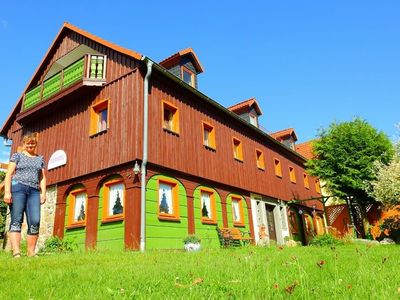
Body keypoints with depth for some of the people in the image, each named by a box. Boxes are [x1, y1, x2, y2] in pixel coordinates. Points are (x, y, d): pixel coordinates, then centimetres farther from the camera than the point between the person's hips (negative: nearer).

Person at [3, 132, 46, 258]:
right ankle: (16, 253, -14)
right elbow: (9, 174, 4)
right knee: (16, 220, -9)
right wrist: (7, 192, -8)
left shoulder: (40, 159, 22)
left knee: (35, 222, -10)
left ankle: (31, 252, -5)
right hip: (17, 187, -2)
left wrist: (43, 192, 5)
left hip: (34, 191, 3)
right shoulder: (17, 156, 13)